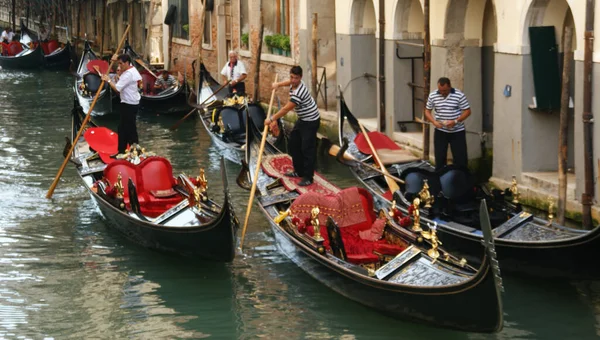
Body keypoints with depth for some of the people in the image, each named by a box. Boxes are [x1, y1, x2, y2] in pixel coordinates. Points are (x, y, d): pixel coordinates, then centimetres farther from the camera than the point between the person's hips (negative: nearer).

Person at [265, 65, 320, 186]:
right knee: (293, 144, 15)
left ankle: (308, 178, -6)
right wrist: (278, 84, 23)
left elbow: (285, 109, -27)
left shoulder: (298, 93, -32)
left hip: (311, 121, -11)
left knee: (307, 149, -10)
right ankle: (299, 171, 26)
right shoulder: (294, 83, -2)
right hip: (302, 119, 11)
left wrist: (272, 119, -19)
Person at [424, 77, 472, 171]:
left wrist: (455, 121, -21)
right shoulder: (432, 96, -3)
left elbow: (467, 111, -8)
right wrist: (434, 121, -13)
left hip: (457, 132, -2)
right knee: (439, 158, 7)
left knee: (460, 158, -1)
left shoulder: (459, 95, -12)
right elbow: (427, 111, 7)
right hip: (440, 131, 2)